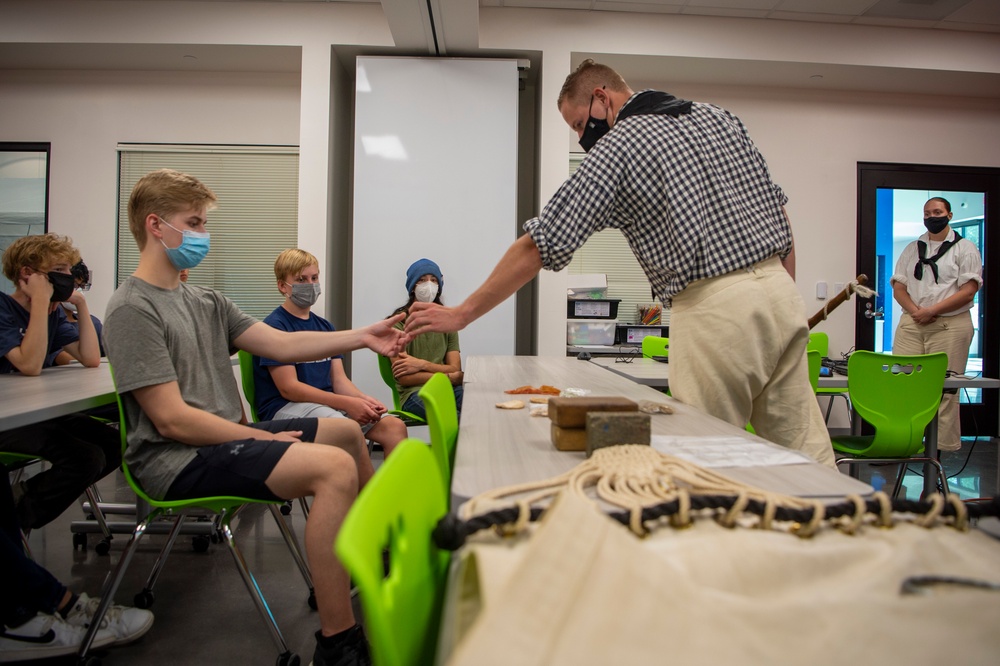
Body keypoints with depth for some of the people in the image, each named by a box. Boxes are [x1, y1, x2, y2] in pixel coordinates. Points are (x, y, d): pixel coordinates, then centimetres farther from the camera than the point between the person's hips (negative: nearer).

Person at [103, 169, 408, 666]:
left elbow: (282, 344, 5)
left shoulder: (204, 301, 12)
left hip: (225, 438, 10)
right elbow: (172, 419, -20)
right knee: (335, 466, -28)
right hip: (178, 461, -10)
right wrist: (265, 440, -17)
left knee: (347, 431, 18)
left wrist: (361, 337, -6)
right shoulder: (133, 309, -14)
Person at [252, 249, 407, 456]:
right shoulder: (274, 326, -5)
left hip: (329, 403, 7)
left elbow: (339, 379, 11)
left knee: (395, 426, -15)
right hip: (285, 406, -7)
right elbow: (288, 388, -13)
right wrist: (347, 403, -20)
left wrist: (363, 399, -12)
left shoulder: (325, 327, 17)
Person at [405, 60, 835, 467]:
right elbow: (779, 213, 18)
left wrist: (461, 314, 0)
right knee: (804, 450, 11)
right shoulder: (720, 119, 17)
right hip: (781, 293, 7)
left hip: (714, 310, -7)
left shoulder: (616, 149, -3)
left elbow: (539, 246, -6)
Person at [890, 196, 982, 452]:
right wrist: (914, 311, -7)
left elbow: (968, 291, -4)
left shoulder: (964, 248, 6)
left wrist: (931, 311, -13)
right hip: (910, 324, 4)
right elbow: (898, 287, 12)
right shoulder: (912, 249, 19)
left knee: (944, 388, -5)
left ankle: (943, 448, -1)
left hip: (950, 325, -4)